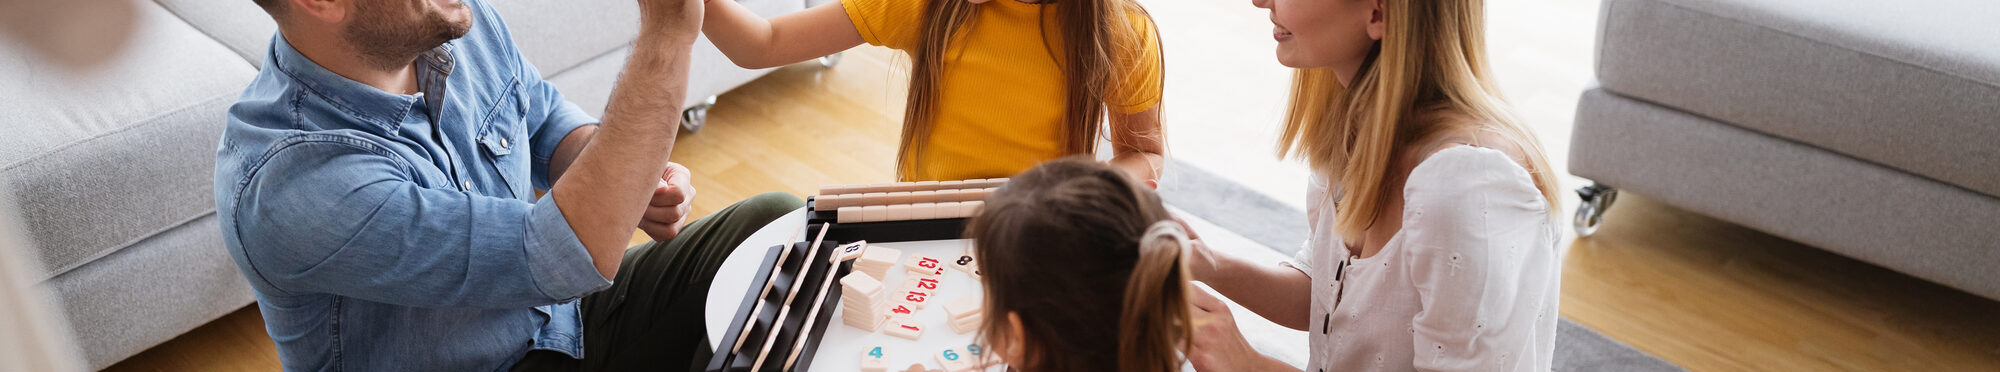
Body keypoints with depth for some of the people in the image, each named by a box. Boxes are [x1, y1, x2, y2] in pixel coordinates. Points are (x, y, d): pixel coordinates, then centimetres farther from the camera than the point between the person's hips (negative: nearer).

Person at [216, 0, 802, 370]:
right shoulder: (286, 185, -33)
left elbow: (547, 121, 10)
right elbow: (565, 257, -38)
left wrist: (635, 181, -14)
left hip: (560, 315, 7)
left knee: (774, 225, -3)